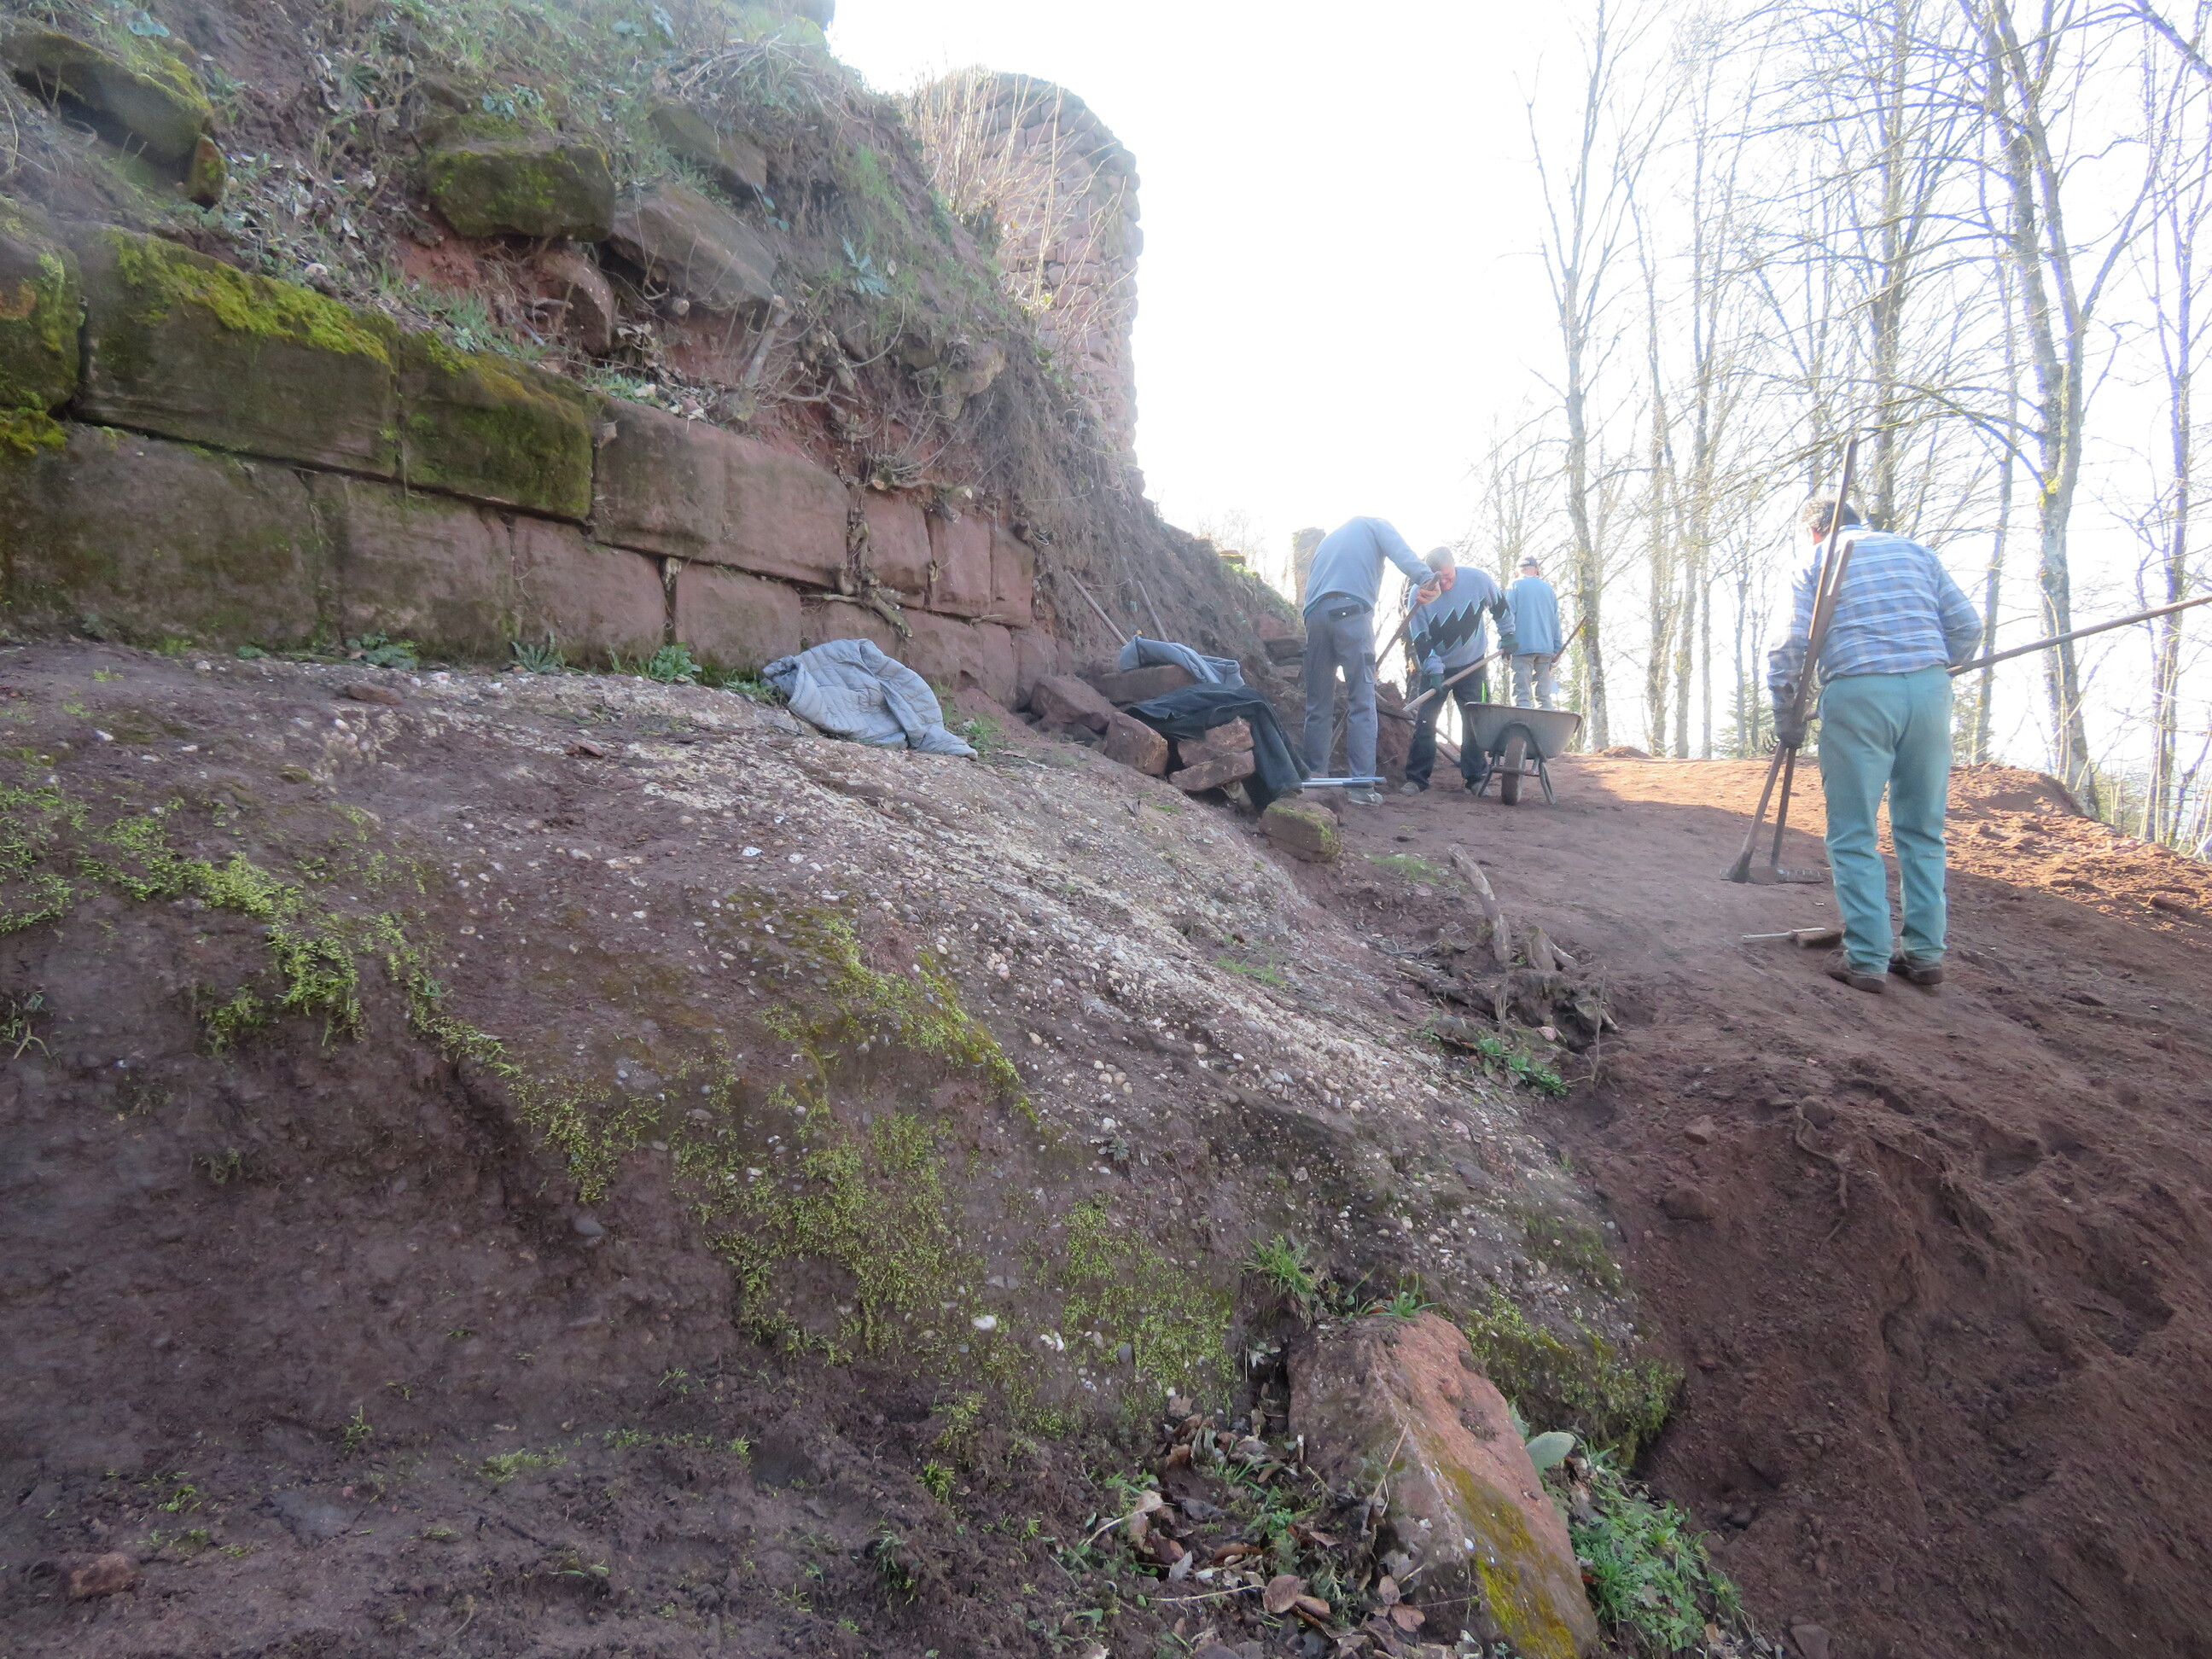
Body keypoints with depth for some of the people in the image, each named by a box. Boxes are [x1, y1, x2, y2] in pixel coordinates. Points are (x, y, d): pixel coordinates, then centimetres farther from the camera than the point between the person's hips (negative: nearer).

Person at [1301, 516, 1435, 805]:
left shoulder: (1326, 540, 37)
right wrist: (1423, 577, -19)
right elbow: (1401, 552, -2)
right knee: (1361, 702, -6)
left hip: (1314, 614, 5)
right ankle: (1361, 786, -12)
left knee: (1318, 704, 9)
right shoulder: (1373, 525, 21)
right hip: (1351, 610, -5)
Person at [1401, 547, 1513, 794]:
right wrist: (1434, 671, -22)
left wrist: (1507, 635, 12)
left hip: (1473, 665, 1)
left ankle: (1474, 777, 9)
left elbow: (1500, 605, 5)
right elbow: (1420, 639, -16)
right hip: (1435, 667, -1)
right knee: (1425, 721, -4)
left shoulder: (1477, 579, -15)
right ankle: (1416, 778, 1)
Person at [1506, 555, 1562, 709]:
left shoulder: (1515, 586, 3)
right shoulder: (1548, 588, 15)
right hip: (1546, 648, 4)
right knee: (1545, 696, 5)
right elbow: (1556, 623, 15)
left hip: (1522, 647, -4)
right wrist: (1557, 651, 17)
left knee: (1521, 695, -8)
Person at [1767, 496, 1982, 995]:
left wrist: (1786, 718, 6)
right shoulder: (1915, 550, 20)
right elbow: (1967, 626, 14)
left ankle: (1867, 959, 0)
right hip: (1929, 690, 4)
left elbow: (1792, 646, -2)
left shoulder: (1816, 562, 9)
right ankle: (1925, 954, 16)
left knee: (1854, 836, 2)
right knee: (1922, 831, 13)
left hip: (1857, 692, -4)